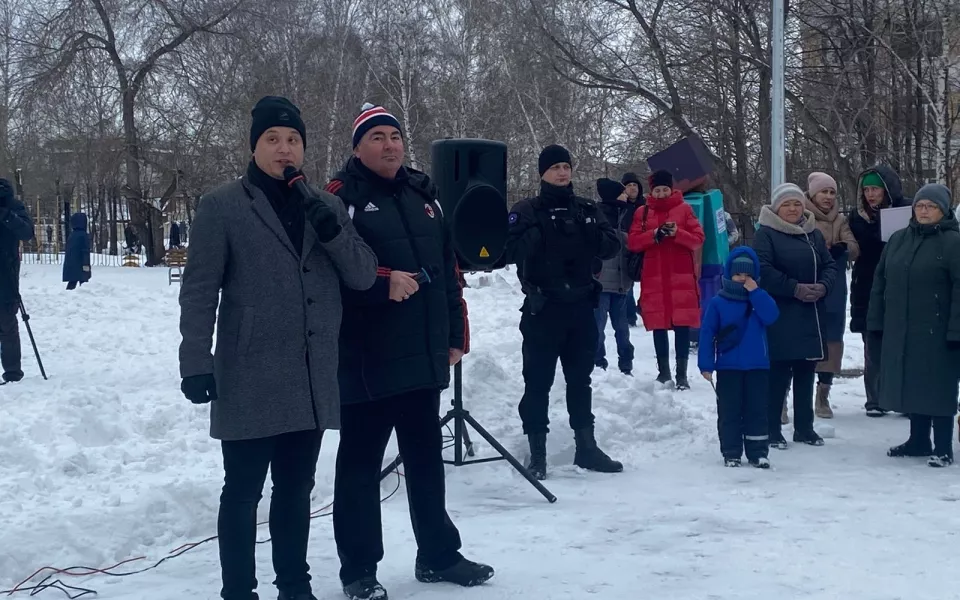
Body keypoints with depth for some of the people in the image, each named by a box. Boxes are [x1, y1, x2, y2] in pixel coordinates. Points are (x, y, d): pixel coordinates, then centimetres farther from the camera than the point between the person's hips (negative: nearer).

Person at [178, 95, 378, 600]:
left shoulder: (326, 205, 11)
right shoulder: (222, 206, -3)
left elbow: (364, 276, 6)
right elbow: (199, 292, -5)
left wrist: (332, 231, -11)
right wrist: (196, 363, -12)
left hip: (313, 382, 5)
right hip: (249, 382, -4)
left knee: (296, 490, 15)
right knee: (243, 492, 4)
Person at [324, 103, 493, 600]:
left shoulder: (423, 195, 14)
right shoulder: (341, 198, -6)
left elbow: (449, 270, 17)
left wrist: (456, 335, 14)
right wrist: (385, 282, -23)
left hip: (424, 356, 6)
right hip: (367, 360, -6)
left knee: (426, 459, 16)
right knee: (361, 465, 2)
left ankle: (438, 555, 28)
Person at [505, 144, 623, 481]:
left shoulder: (586, 210, 10)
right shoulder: (527, 211, -1)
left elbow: (612, 246, 4)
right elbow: (510, 251, -13)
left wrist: (593, 236, -16)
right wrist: (537, 236, -28)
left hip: (581, 306, 4)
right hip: (542, 308, -4)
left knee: (580, 379, 13)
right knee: (538, 381, -2)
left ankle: (586, 446, 22)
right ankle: (537, 453, 4)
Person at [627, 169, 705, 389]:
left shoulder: (684, 209, 5)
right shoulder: (642, 212, 9)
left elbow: (698, 239, 0)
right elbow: (632, 242, 2)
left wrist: (677, 233, -17)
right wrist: (653, 234, -15)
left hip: (681, 276, -2)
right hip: (654, 277, 2)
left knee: (682, 325, -5)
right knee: (659, 325, 5)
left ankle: (682, 374, -2)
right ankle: (663, 372, 14)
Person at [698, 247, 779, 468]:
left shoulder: (760, 298, 5)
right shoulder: (718, 303, -2)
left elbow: (771, 316, -14)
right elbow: (707, 333, -4)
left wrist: (755, 292, -17)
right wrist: (706, 365, -10)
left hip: (758, 367, 2)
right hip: (728, 368, -2)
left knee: (757, 410, 6)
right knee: (729, 411, 3)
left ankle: (758, 452, 13)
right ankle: (731, 453, 11)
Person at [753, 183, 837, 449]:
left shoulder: (814, 234, 14)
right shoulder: (766, 234, -5)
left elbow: (830, 266, 12)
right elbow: (763, 270, -15)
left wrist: (823, 286, -9)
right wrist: (795, 288, -18)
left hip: (810, 317, 6)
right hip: (779, 318, -6)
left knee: (805, 373, 11)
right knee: (778, 374, -5)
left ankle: (804, 427, 20)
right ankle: (772, 429, 3)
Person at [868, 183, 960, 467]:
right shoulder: (898, 239, 11)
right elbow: (880, 283, 13)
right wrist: (875, 322, 8)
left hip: (936, 333, -6)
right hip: (899, 332, 6)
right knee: (912, 385, 13)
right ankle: (918, 441, 26)